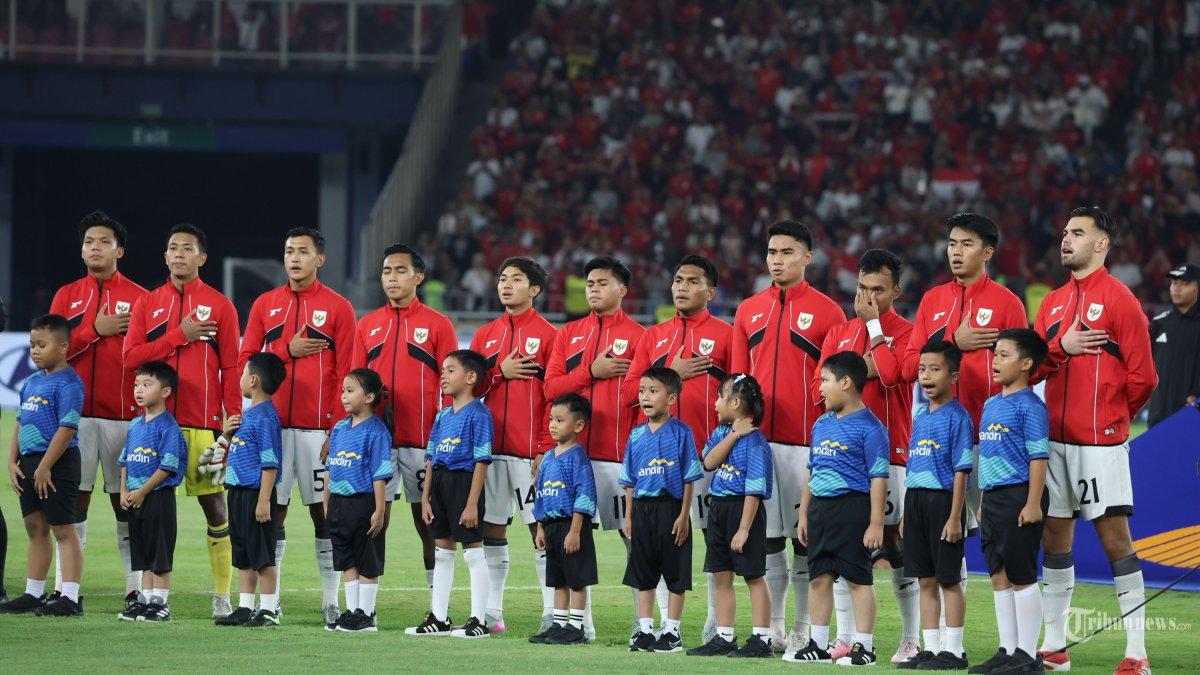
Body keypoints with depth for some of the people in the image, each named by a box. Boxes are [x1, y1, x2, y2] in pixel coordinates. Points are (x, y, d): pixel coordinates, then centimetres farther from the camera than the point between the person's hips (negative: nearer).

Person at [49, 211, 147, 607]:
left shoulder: (139, 299, 4)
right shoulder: (67, 296, 12)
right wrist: (95, 330, -8)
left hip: (123, 416, -2)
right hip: (75, 412, 2)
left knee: (126, 501, -1)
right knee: (74, 499, 0)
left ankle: (136, 588, 2)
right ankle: (65, 588, 2)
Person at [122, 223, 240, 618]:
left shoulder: (219, 306, 5)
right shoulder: (147, 304, 12)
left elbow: (231, 368, 3)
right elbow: (131, 356, 1)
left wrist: (234, 420, -3)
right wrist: (180, 335, -6)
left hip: (203, 422, -2)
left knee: (214, 504, -3)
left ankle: (223, 595, 1)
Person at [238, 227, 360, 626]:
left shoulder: (338, 308, 2)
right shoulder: (265, 304, 11)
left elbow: (346, 375, -2)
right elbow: (246, 362, 8)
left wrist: (338, 429, -9)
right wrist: (288, 351, -7)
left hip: (317, 427, -3)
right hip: (273, 424, 3)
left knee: (323, 513, -2)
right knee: (272, 511, 3)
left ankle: (331, 603, 2)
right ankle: (270, 601, 8)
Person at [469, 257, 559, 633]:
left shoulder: (548, 335, -1)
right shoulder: (486, 335, 14)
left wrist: (547, 448, -12)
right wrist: (499, 371, -6)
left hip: (531, 449, -5)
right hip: (490, 445, 5)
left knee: (543, 529, -5)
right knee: (491, 528, 6)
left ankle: (552, 613, -3)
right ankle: (491, 612, 11)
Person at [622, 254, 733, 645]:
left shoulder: (726, 335, 4)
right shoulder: (654, 336, 16)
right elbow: (629, 389, 9)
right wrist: (672, 374, -3)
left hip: (709, 451, -4)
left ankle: (717, 622, 3)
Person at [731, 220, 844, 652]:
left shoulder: (826, 311, 1)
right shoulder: (749, 310, 13)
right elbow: (737, 377, 15)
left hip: (806, 442, -4)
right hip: (756, 438, 4)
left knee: (806, 536, -2)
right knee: (766, 535, 4)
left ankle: (803, 630, 3)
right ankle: (772, 628, 9)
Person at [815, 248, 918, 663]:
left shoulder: (906, 332, 0)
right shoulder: (838, 335, 15)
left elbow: (890, 370, -20)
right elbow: (820, 388, 7)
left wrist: (873, 322, -9)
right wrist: (864, 367, -7)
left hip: (890, 450, -5)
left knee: (895, 541, -3)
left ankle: (911, 639, 2)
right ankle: (845, 637, 8)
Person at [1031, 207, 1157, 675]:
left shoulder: (1118, 299, -6)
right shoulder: (1053, 303, 14)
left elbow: (1142, 377, -7)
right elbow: (1031, 368, 8)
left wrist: (1110, 416, 6)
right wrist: (1060, 346, -10)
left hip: (1100, 442, -7)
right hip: (1055, 439, 7)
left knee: (1115, 538, -7)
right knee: (1055, 538, 9)